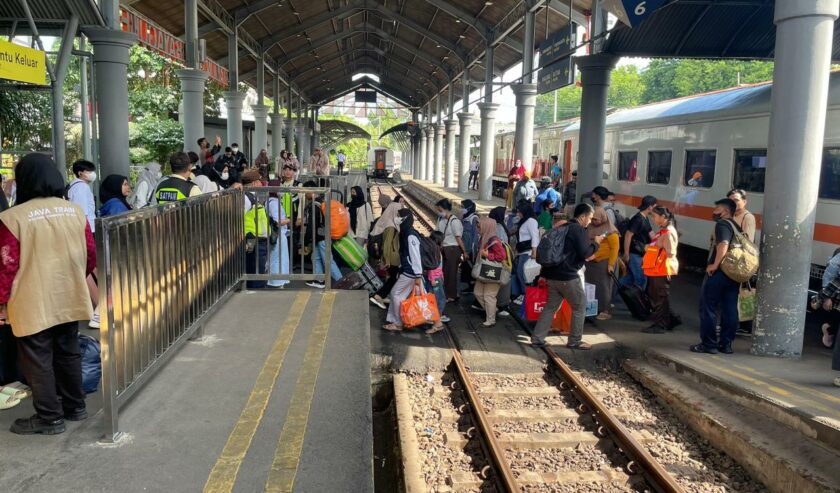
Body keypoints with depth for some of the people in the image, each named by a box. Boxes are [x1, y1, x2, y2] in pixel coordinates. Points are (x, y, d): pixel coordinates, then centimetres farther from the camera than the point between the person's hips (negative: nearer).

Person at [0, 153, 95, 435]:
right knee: (68, 353, 18)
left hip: (33, 304, -5)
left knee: (38, 360, 7)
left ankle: (49, 418, 15)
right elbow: (91, 253, 7)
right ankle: (75, 406, 30)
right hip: (70, 299, 5)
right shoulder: (75, 211, 1)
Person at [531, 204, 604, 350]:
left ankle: (537, 339, 9)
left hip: (553, 274, 9)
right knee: (579, 307, 7)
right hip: (568, 276, -8)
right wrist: (596, 243, 0)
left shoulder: (563, 227, 17)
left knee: (550, 306, 13)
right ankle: (574, 341, 12)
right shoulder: (579, 229, -11)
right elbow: (584, 253, -15)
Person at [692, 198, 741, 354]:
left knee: (708, 308, -2)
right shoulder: (736, 226, 19)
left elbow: (723, 245, -25)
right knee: (730, 310, 9)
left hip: (719, 272, -9)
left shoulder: (722, 224, -9)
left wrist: (715, 265, -21)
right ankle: (726, 344, 13)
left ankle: (708, 344, 0)